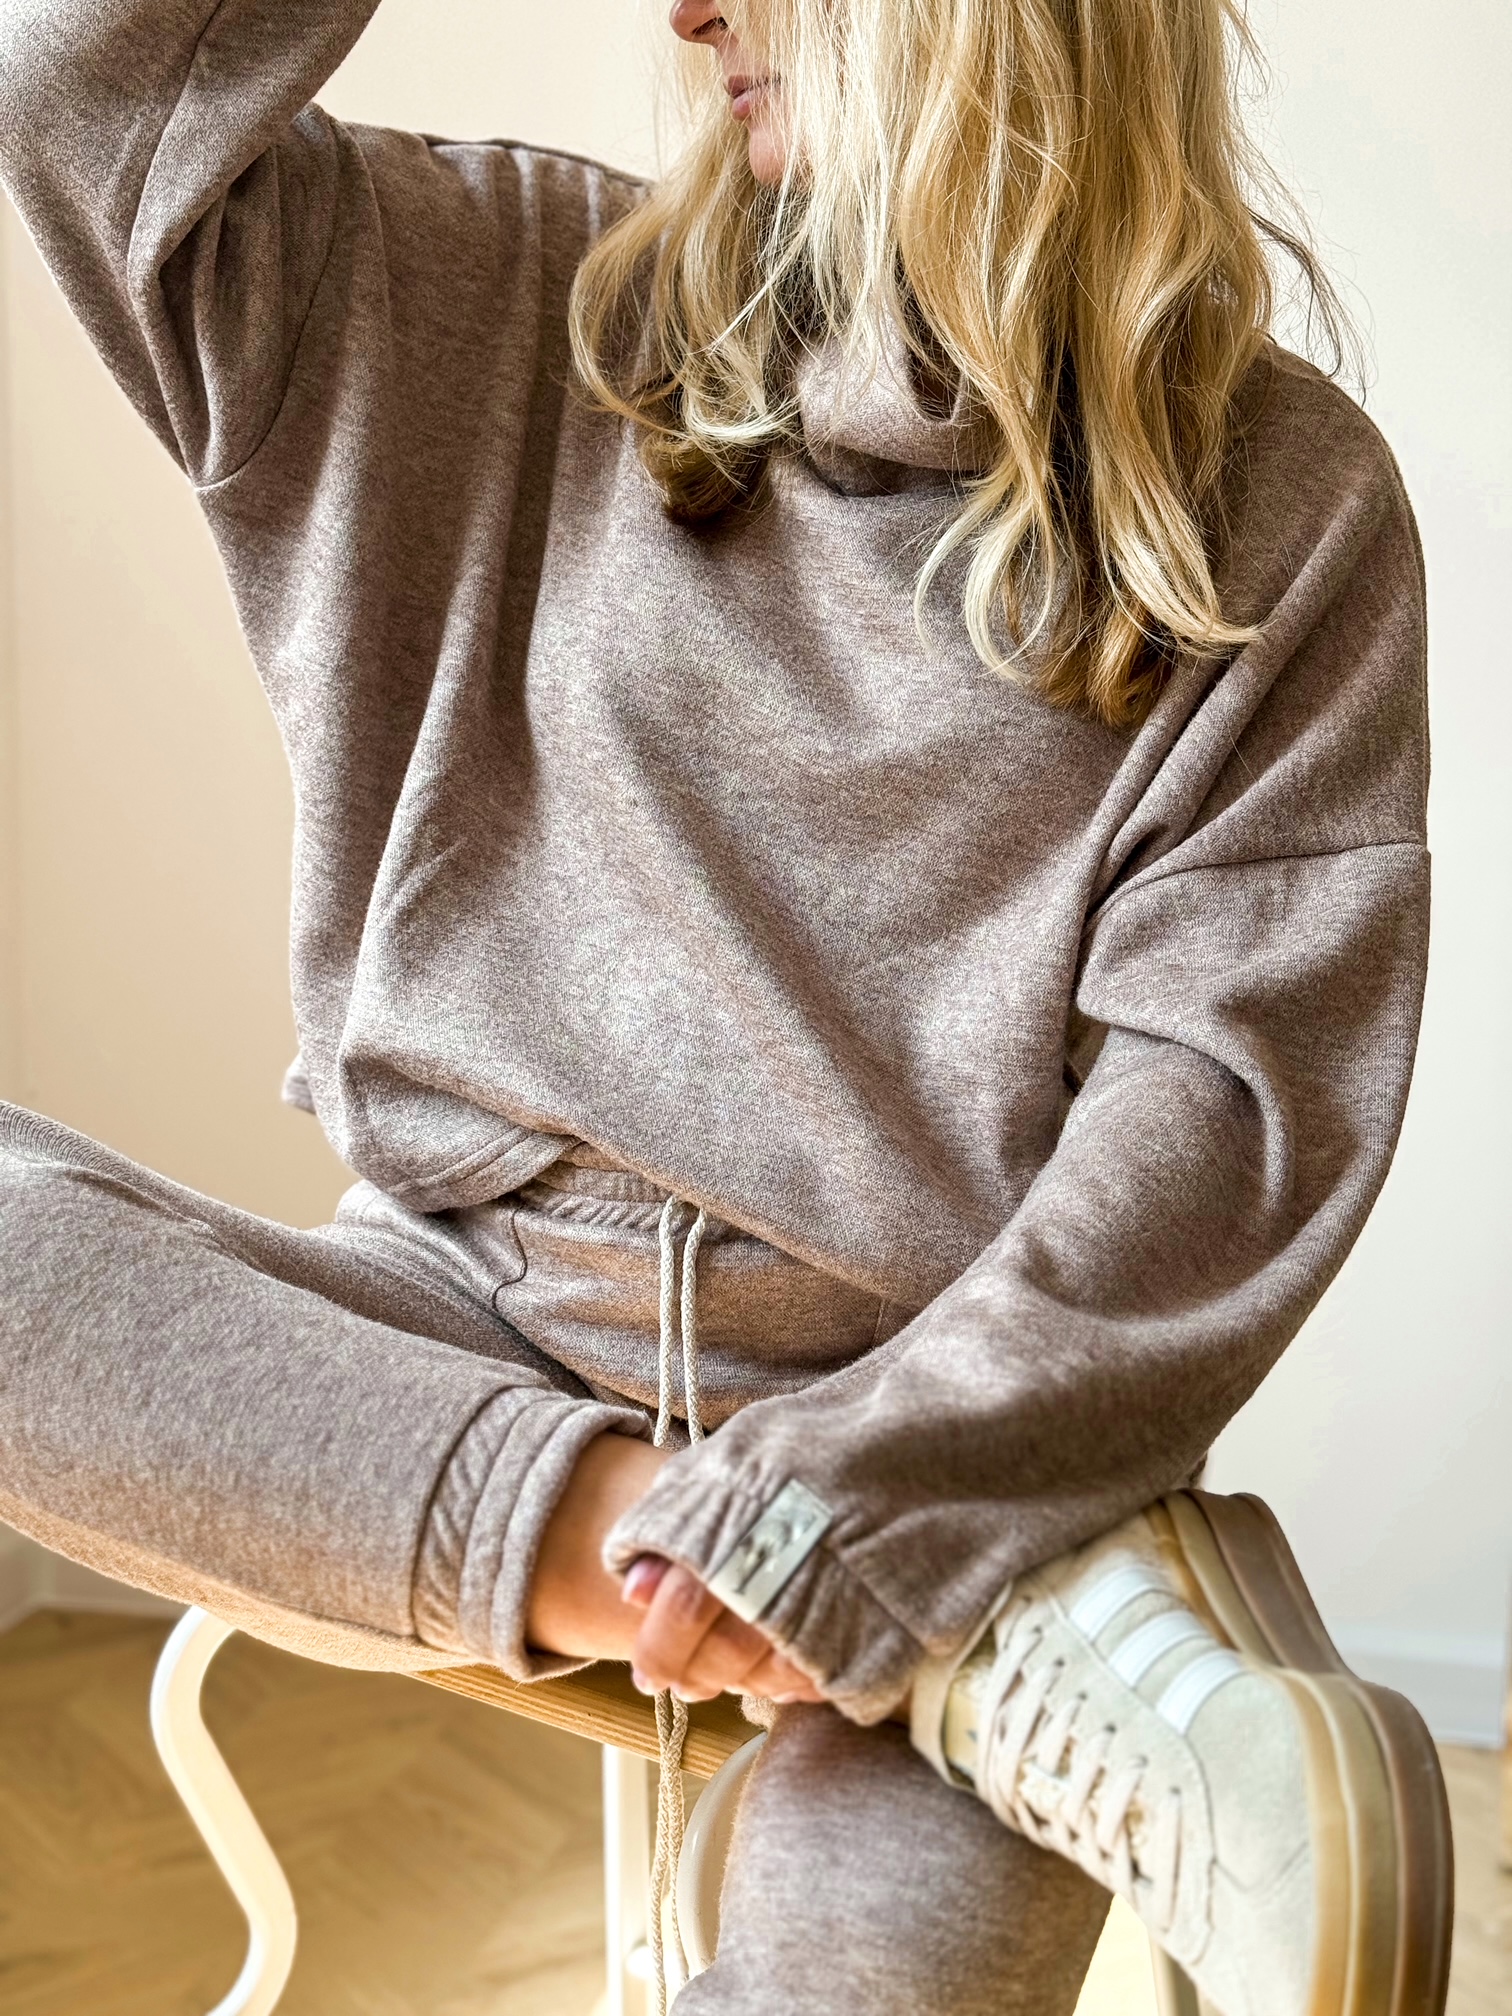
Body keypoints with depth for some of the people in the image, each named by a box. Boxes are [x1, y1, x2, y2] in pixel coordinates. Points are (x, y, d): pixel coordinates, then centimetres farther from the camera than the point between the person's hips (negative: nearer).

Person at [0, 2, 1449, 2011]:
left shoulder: (1282, 503, -1)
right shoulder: (529, 309, 8)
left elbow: (1236, 1090, -9)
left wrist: (867, 1492, -20)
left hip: (937, 1396, -6)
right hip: (479, 1309, 7)